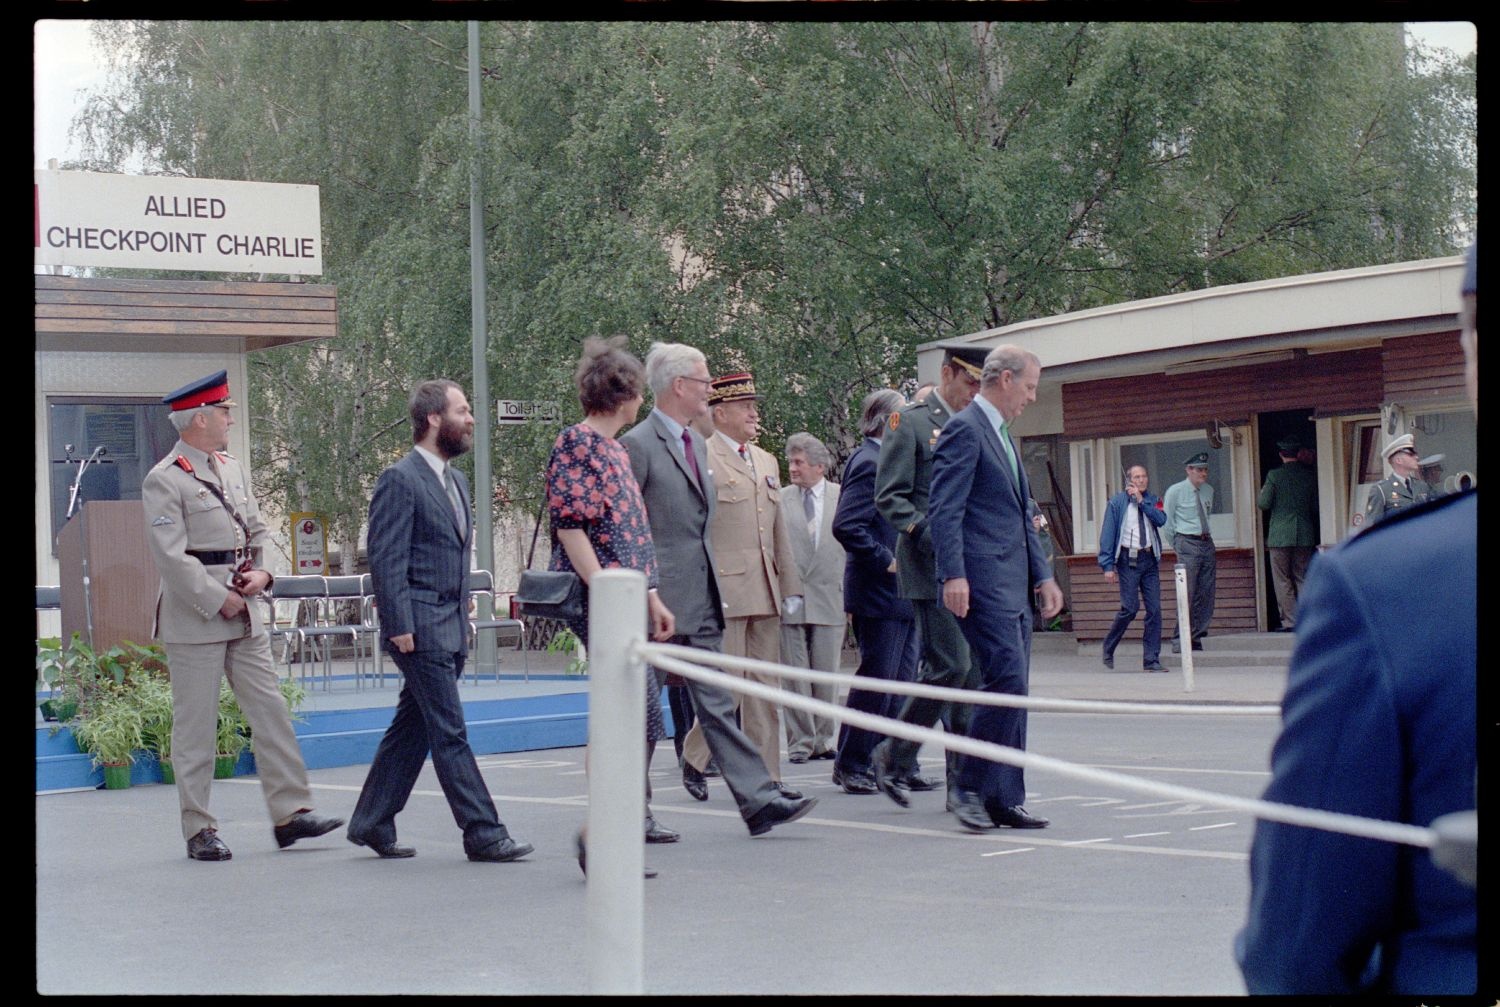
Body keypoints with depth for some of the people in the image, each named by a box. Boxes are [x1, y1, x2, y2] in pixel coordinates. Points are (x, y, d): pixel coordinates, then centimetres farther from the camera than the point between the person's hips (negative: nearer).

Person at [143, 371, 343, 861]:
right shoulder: (164, 480, -10)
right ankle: (199, 831, 7)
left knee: (271, 711, 4)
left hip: (245, 617, 7)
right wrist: (218, 600, -15)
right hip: (194, 621, -7)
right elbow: (171, 556, -15)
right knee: (195, 725, 0)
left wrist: (261, 571, 2)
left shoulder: (233, 469, 14)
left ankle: (290, 812, 8)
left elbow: (257, 529, 21)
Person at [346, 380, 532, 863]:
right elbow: (385, 558, -14)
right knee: (450, 734, -6)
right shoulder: (400, 480, -10)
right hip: (420, 627, -9)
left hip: (451, 627, 9)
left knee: (412, 728, 13)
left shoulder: (455, 480, 17)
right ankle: (483, 834, -5)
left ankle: (372, 822, 22)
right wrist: (399, 626, -18)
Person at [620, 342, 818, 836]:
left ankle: (758, 800, 3)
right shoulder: (638, 444, -11)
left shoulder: (697, 443, 16)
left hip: (699, 601, 8)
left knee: (715, 703, 6)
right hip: (660, 603, -8)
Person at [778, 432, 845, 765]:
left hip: (830, 597, 0)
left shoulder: (843, 497, 4)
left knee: (827, 673, 5)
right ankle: (800, 741, 6)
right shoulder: (779, 499, 4)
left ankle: (823, 739, 14)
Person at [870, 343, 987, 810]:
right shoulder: (909, 422, -3)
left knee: (972, 671, 4)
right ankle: (893, 756, 5)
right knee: (948, 666, -12)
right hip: (931, 567, -7)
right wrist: (931, 536, -20)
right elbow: (889, 499, -9)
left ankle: (963, 781, 9)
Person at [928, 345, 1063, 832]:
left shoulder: (1002, 435, 23)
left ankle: (1005, 800, 10)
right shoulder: (964, 430, -8)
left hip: (1014, 583, 10)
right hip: (983, 581, -10)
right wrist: (953, 575, -23)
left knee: (1012, 690, 7)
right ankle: (970, 788, -7)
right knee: (1007, 679, -16)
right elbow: (944, 510, -15)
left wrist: (1043, 575, 22)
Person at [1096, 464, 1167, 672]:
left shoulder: (1152, 501, 12)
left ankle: (1151, 659, 2)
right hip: (1128, 559, -4)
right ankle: (1108, 649, 11)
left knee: (1154, 608, -2)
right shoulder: (1117, 503, 3)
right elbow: (1107, 534, 0)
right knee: (1130, 608, -10)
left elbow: (1161, 519, -8)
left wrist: (1141, 500, -9)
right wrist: (1108, 565, -7)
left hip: (1149, 559, 4)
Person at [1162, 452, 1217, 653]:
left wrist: (1207, 539, 17)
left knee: (1206, 595, 4)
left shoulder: (1208, 491, 13)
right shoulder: (1175, 491, -3)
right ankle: (1180, 640, -9)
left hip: (1207, 544, 6)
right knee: (1187, 594, -12)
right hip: (1187, 544, -6)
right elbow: (1168, 522, 2)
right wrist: (1177, 546, 5)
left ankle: (1198, 637, 10)